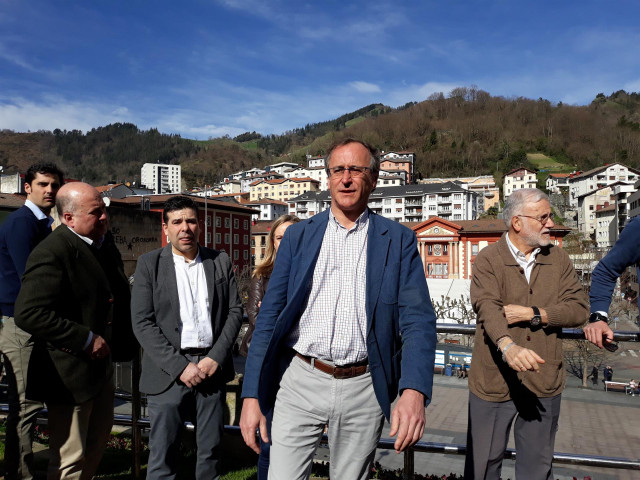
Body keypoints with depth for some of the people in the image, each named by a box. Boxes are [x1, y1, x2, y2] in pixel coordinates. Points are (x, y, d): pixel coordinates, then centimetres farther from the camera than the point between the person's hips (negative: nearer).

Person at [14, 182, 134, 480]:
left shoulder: (104, 243, 6)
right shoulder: (51, 252, -22)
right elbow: (29, 314, -30)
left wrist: (123, 343, 7)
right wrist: (86, 340, -25)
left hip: (101, 362, 9)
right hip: (70, 373, -9)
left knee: (99, 436, 25)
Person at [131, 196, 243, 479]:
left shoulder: (220, 262, 7)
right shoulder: (149, 264, 0)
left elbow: (235, 311, 5)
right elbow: (142, 323, -6)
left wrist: (215, 358, -7)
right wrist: (180, 366, -13)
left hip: (212, 366, 2)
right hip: (169, 371, -2)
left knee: (210, 450, 12)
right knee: (163, 456, 5)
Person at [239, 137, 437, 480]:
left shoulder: (399, 240, 1)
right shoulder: (298, 236, 4)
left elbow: (417, 320, -7)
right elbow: (269, 318, 2)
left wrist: (414, 391, -23)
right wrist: (251, 395, -3)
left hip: (363, 388, 0)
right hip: (301, 382, 1)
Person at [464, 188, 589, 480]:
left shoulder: (558, 259, 6)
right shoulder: (488, 260, -8)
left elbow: (579, 308, -1)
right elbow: (487, 306, -24)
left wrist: (532, 313, -16)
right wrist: (507, 346, -42)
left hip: (543, 381, 4)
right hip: (494, 380, -3)